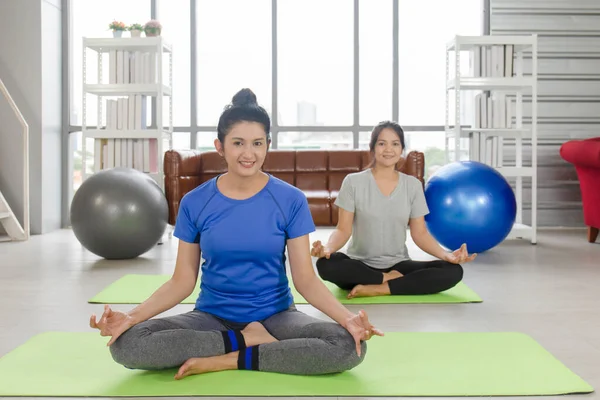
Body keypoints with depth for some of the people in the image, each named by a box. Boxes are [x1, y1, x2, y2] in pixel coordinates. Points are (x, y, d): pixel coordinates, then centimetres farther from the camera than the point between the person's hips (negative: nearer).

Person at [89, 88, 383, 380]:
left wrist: (347, 317, -25)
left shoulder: (291, 200, -6)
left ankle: (225, 360, -20)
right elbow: (182, 281, -1)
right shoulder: (194, 203, -3)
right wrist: (132, 316, -18)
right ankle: (248, 340, -14)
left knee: (350, 347, -29)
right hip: (212, 316, 1)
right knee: (125, 344, -26)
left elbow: (305, 278, -7)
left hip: (275, 316, 0)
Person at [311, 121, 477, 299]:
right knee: (326, 265, -35)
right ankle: (389, 279, -15)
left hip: (397, 265, 2)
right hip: (360, 264, -2)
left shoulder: (413, 185, 4)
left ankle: (378, 289, -24)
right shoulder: (353, 181, -3)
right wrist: (327, 248, -28)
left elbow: (420, 233, 3)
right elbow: (343, 229, -6)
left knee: (453, 271, -22)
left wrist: (446, 254, -16)